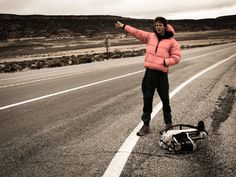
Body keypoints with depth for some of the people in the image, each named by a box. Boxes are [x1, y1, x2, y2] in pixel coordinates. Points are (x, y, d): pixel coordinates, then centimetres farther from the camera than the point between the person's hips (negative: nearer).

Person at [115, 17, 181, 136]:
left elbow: (176, 57, -2)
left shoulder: (172, 41, 0)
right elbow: (136, 32, 9)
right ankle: (146, 125, 14)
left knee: (165, 99, 8)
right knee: (147, 99, 4)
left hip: (162, 73, -2)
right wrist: (123, 26, 5)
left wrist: (165, 62, -16)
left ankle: (168, 123, 27)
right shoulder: (150, 36, 10)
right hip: (149, 72, 3)